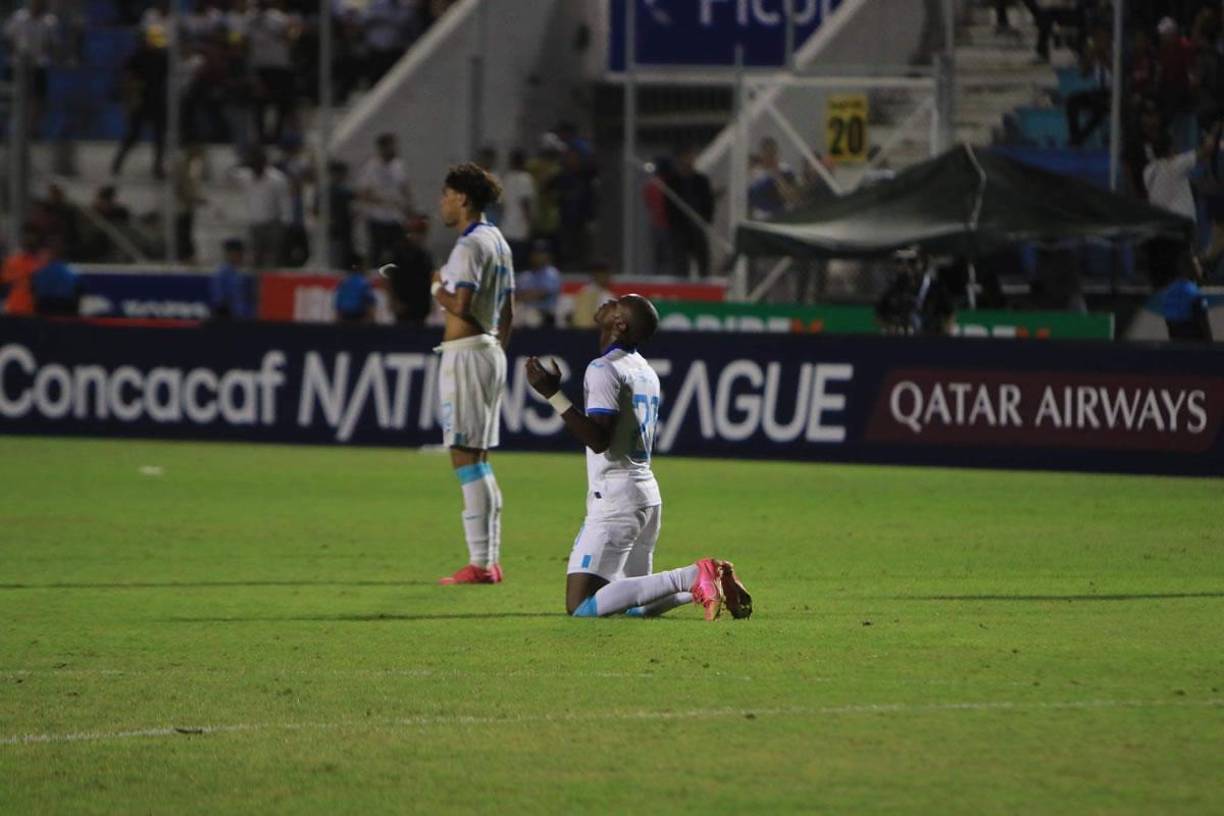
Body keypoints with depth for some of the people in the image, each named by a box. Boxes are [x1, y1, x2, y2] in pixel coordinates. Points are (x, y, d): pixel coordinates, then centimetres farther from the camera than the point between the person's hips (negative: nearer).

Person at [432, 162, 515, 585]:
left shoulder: (471, 245, -14)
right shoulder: (498, 242, 16)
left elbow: (461, 305, -23)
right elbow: (507, 313, 20)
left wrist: (437, 288, -5)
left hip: (466, 354, -10)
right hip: (491, 351, 10)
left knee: (466, 458, -10)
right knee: (478, 462, 14)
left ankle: (480, 563, -13)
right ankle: (490, 560, 14)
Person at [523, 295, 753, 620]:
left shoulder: (603, 369, -12)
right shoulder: (646, 371, 16)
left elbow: (599, 439, -22)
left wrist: (554, 395, -23)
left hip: (615, 501, -9)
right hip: (648, 495, 9)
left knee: (581, 607, -16)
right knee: (635, 606, 21)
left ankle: (692, 577, -21)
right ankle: (715, 580, 2)